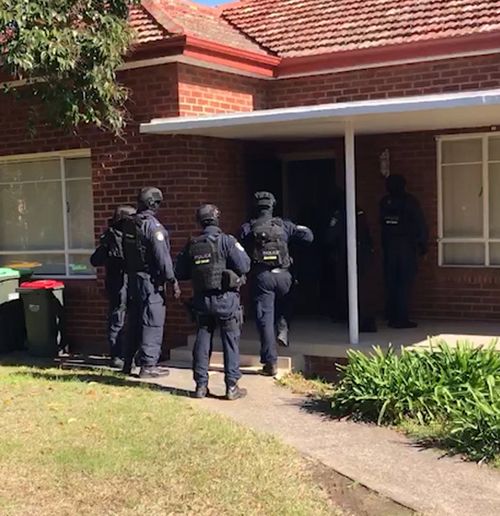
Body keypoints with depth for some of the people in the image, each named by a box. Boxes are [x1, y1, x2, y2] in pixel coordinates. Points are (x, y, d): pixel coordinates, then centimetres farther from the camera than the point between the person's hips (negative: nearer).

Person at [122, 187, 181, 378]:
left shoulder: (128, 224, 8)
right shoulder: (153, 226, -16)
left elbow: (125, 253, 14)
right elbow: (162, 257, -19)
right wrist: (173, 280, -14)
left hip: (133, 278, 8)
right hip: (151, 280, -8)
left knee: (135, 322, 16)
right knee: (152, 323, -2)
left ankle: (128, 363, 23)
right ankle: (148, 366, 0)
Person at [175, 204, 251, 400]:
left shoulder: (192, 245, 4)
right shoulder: (226, 241, -10)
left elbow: (180, 273, 8)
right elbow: (244, 266, -13)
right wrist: (240, 249, 5)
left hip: (202, 300, 4)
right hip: (225, 299, -4)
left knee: (202, 340, 12)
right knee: (230, 341, 4)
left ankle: (201, 385, 15)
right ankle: (232, 386, 5)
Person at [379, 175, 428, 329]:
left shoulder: (384, 202, 5)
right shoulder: (409, 201, -6)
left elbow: (382, 224, 7)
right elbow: (421, 224, -5)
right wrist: (423, 244, 2)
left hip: (389, 247, 4)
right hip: (407, 247, -4)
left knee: (391, 283, 9)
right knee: (404, 283, -3)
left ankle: (392, 317, 12)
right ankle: (402, 319, -6)